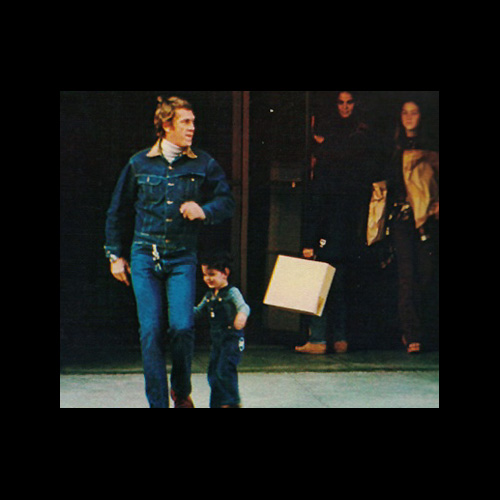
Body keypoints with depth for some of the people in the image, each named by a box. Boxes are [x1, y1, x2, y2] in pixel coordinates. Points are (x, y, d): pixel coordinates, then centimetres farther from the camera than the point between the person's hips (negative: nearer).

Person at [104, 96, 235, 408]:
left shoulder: (203, 165, 5)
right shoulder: (139, 165, 7)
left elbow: (227, 203, 8)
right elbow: (118, 212, 16)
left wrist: (204, 210, -13)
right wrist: (116, 255, 15)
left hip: (182, 259, -1)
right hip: (145, 257, 1)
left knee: (182, 327, -13)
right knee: (151, 332, -4)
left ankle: (181, 390, 13)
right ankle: (158, 403, 5)